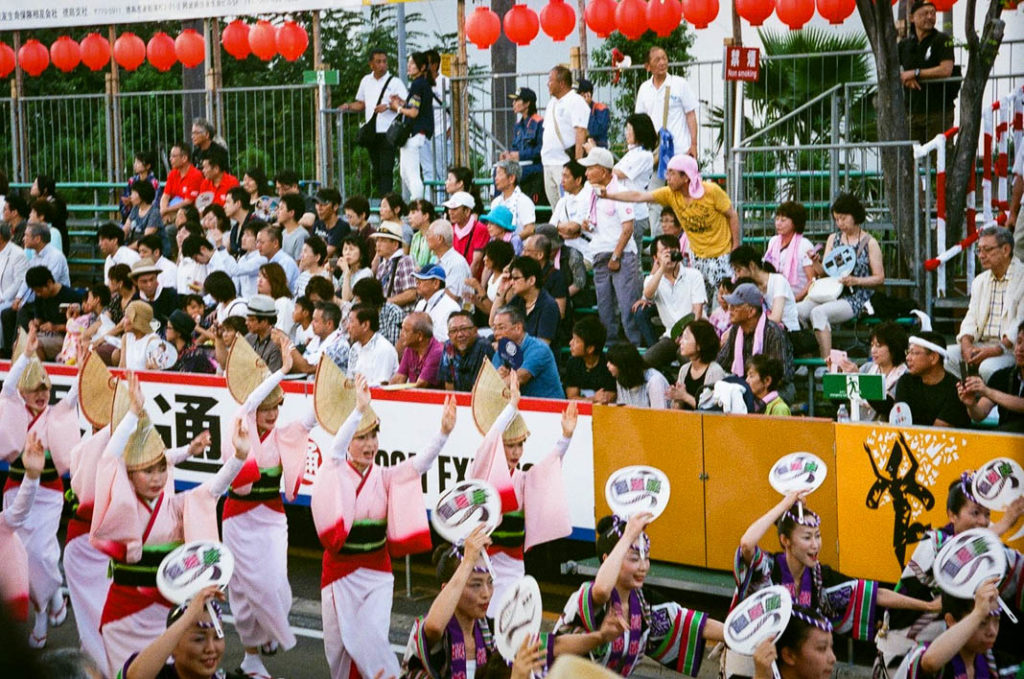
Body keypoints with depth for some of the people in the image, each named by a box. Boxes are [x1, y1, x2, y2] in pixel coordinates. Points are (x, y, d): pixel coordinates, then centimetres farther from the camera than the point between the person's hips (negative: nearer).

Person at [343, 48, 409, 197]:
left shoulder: (395, 82, -1)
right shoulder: (366, 81, 14)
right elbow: (361, 104, 23)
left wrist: (388, 106, -20)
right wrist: (349, 106, 4)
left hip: (387, 132, -5)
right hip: (371, 133, 5)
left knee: (386, 169, -11)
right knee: (375, 169, 8)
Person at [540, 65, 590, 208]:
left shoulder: (576, 102, -8)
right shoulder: (552, 102, 20)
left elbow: (581, 134, -16)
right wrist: (544, 154, 18)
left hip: (565, 163, -9)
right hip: (548, 162, 9)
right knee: (553, 202, 10)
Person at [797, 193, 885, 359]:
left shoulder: (870, 243, 2)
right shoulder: (833, 239, 17)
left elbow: (879, 278, -1)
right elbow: (823, 271, 12)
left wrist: (855, 281, -16)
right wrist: (815, 262, -10)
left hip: (855, 298, -5)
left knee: (818, 313, -34)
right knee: (798, 310, -24)